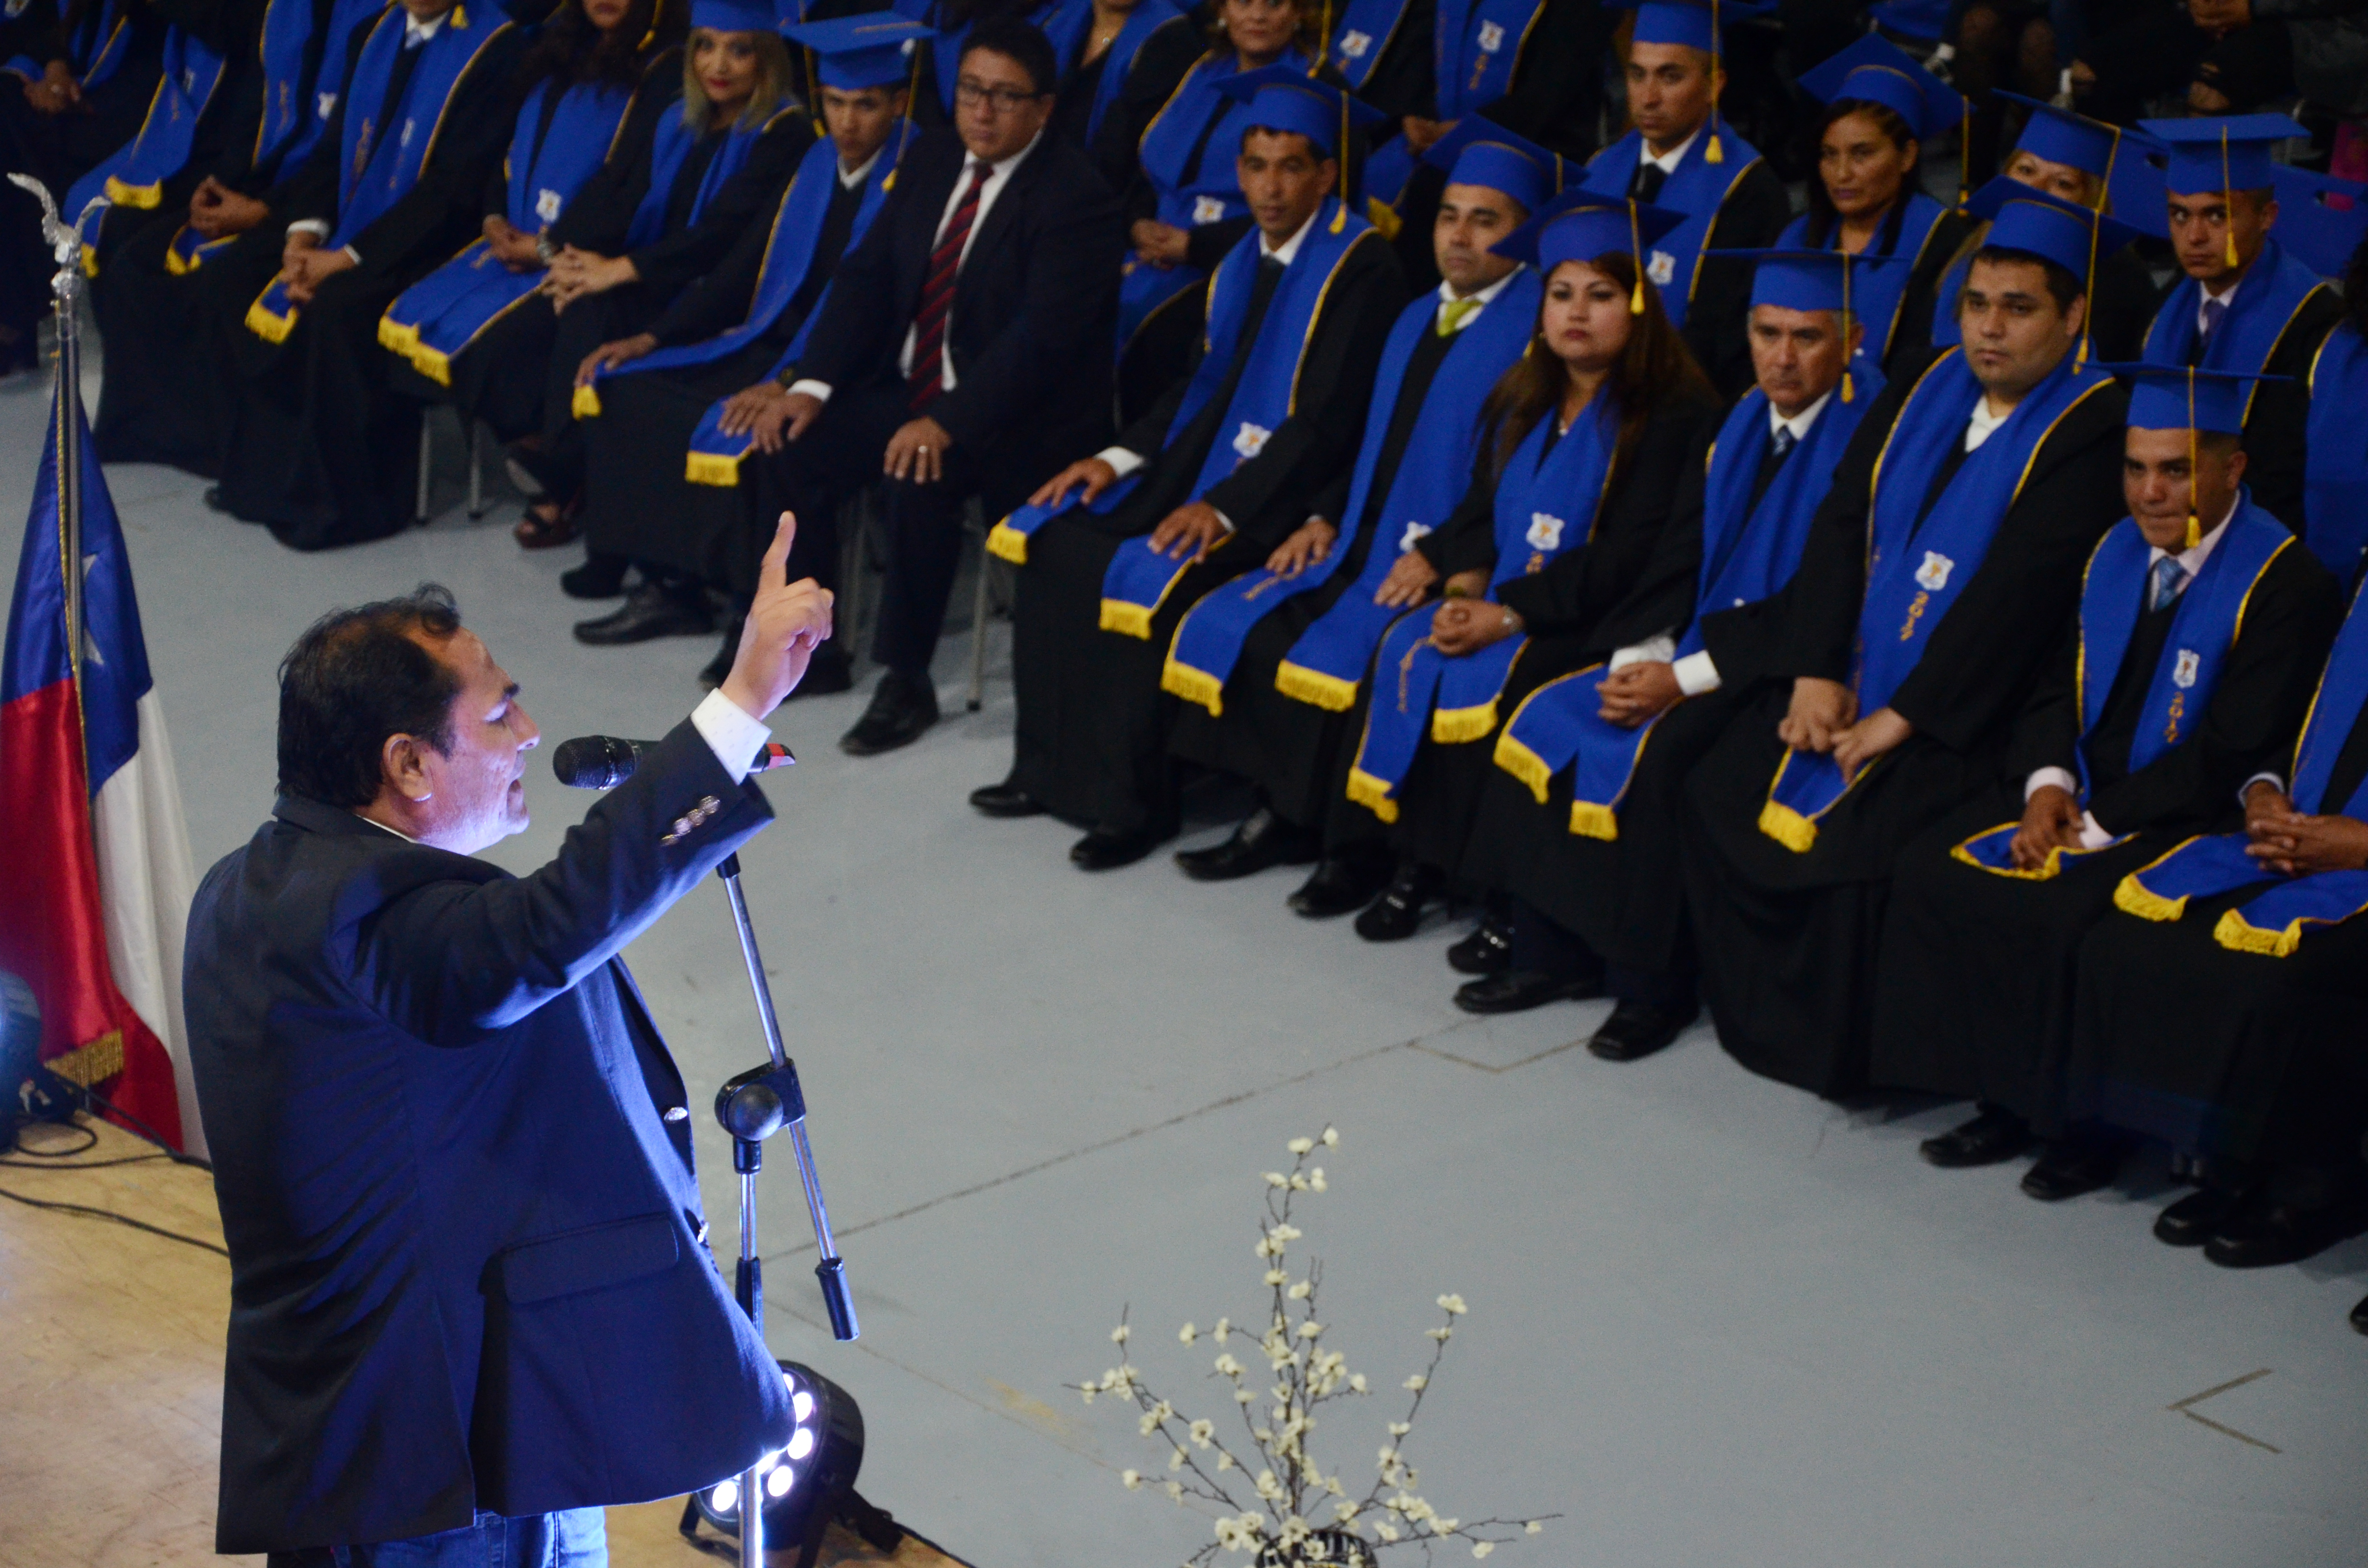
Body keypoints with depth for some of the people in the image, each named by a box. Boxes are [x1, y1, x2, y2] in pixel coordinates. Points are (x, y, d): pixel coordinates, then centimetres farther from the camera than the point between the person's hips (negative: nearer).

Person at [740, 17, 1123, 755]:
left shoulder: (1074, 195, -16)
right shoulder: (930, 159, 6)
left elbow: (1044, 333, -25)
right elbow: (867, 273, 6)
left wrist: (950, 421, -34)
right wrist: (813, 383, -7)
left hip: (1016, 412, -7)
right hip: (906, 387, 7)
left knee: (920, 479, -34)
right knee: (788, 447, -14)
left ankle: (906, 679, -16)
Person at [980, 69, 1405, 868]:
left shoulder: (1361, 266, -14)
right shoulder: (1246, 261, 11)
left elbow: (1330, 418, -19)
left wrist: (1227, 505, -25)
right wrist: (1123, 457, 3)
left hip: (1286, 487, -8)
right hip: (1207, 456, 8)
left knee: (1145, 578, -28)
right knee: (1053, 539, -5)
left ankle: (1134, 802, -13)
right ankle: (1050, 769, 3)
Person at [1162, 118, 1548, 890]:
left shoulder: (1539, 325, -9)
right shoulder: (1418, 319, 18)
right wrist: (1325, 517, 7)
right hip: (1367, 539, 8)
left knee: (1335, 653, -28)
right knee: (1234, 627, -9)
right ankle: (1283, 815, 0)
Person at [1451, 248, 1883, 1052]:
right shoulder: (1733, 433, 12)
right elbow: (1679, 562, 10)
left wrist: (1689, 678, -20)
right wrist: (1637, 657, -9)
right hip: (1694, 647, 8)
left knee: (1656, 753, -29)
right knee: (1546, 718, -7)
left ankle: (1655, 985, -18)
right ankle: (1548, 953, -2)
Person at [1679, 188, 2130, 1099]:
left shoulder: (2092, 431, -12)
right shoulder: (1925, 393, 11)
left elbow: (2020, 591, -19)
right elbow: (1840, 526, 5)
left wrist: (1902, 717, -21)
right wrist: (1815, 673, -8)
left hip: (1966, 710, -7)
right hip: (1852, 680, 7)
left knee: (1851, 836, -26)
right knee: (1719, 795, -7)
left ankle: (1837, 1051, -4)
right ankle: (1755, 1021, 9)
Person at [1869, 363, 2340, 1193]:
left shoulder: (2286, 583, -13)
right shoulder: (2117, 553, 10)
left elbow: (2233, 753, -18)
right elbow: (2058, 691, 12)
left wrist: (2101, 822, -20)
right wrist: (2046, 785, -9)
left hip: (2192, 820, -7)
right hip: (2088, 797, 7)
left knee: (2062, 908, -30)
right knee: (1935, 867, -11)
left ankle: (2086, 1126, -10)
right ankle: (2003, 1101, -3)